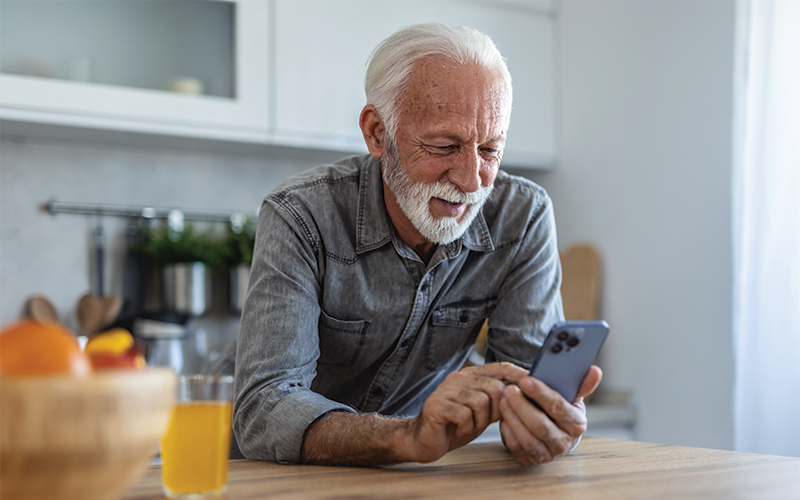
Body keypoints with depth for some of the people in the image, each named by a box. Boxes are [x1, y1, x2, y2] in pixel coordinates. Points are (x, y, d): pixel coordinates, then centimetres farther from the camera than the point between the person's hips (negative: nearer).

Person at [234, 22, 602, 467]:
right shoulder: (301, 217, -20)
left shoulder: (523, 218, -10)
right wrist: (411, 437, -45)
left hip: (420, 479, 3)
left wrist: (547, 425, -37)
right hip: (295, 480, -2)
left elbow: (533, 374, -13)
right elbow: (262, 410, -29)